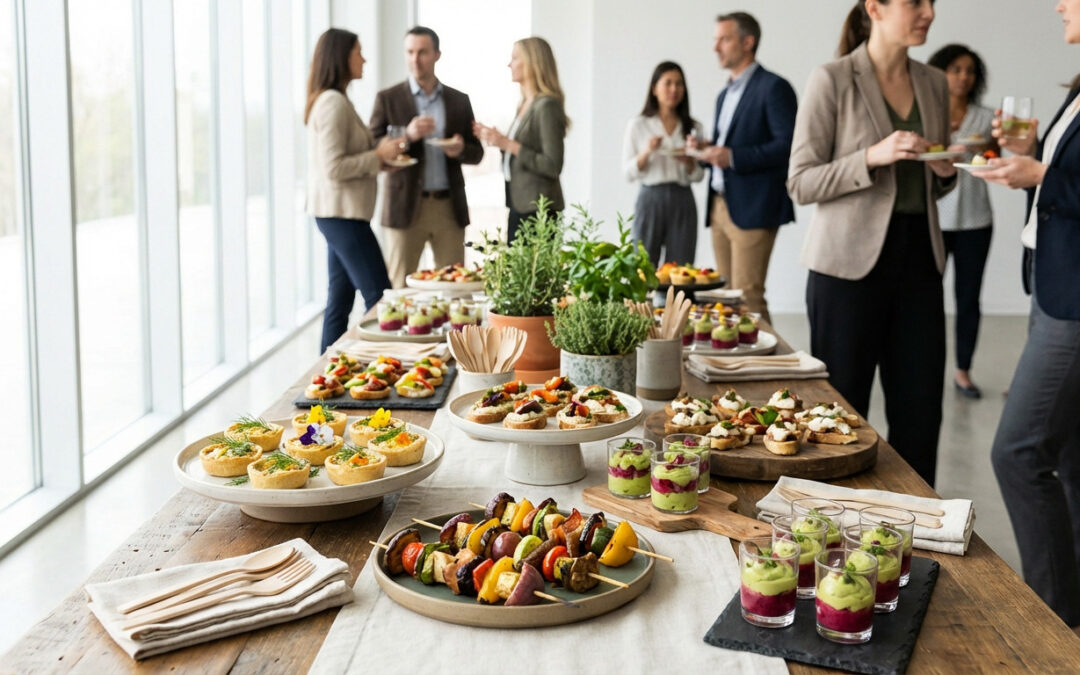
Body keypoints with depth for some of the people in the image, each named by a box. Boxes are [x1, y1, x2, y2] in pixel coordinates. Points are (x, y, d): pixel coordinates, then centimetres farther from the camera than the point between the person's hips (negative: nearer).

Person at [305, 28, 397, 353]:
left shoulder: (331, 100, 16)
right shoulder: (333, 102, -15)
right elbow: (334, 168, -21)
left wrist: (382, 153, 7)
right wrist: (379, 155, -13)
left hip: (339, 214, 10)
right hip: (341, 213, -10)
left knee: (340, 301, 11)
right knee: (380, 298, -7)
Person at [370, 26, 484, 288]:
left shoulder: (459, 100, 10)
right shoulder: (388, 99, 3)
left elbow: (477, 153, 14)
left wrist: (460, 149, -10)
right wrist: (407, 136, -18)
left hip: (449, 208, 2)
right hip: (406, 207, -2)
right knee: (400, 288, -1)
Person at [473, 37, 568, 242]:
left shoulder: (547, 106, -13)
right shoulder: (525, 105, 12)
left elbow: (552, 166, -18)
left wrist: (509, 144, -18)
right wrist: (497, 139, 4)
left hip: (536, 207, -9)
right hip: (519, 202, 9)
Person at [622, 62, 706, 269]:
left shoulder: (693, 127, 10)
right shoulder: (638, 125, 3)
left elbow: (698, 175, 12)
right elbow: (629, 173, 0)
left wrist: (689, 161, -9)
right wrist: (647, 152, -15)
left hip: (683, 202, 2)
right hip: (651, 199, -2)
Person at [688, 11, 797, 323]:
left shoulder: (773, 87, -7)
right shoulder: (725, 95, 20)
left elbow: (788, 145, -16)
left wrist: (733, 157, -21)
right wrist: (707, 151, 5)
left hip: (752, 209, -8)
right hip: (720, 205, 8)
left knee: (747, 296, -9)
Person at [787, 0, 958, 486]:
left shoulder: (934, 84, 12)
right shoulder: (832, 80, -5)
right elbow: (801, 182, -8)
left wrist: (946, 171, 0)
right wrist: (872, 157, -20)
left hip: (919, 258, 5)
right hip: (849, 262, -5)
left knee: (920, 409, 5)